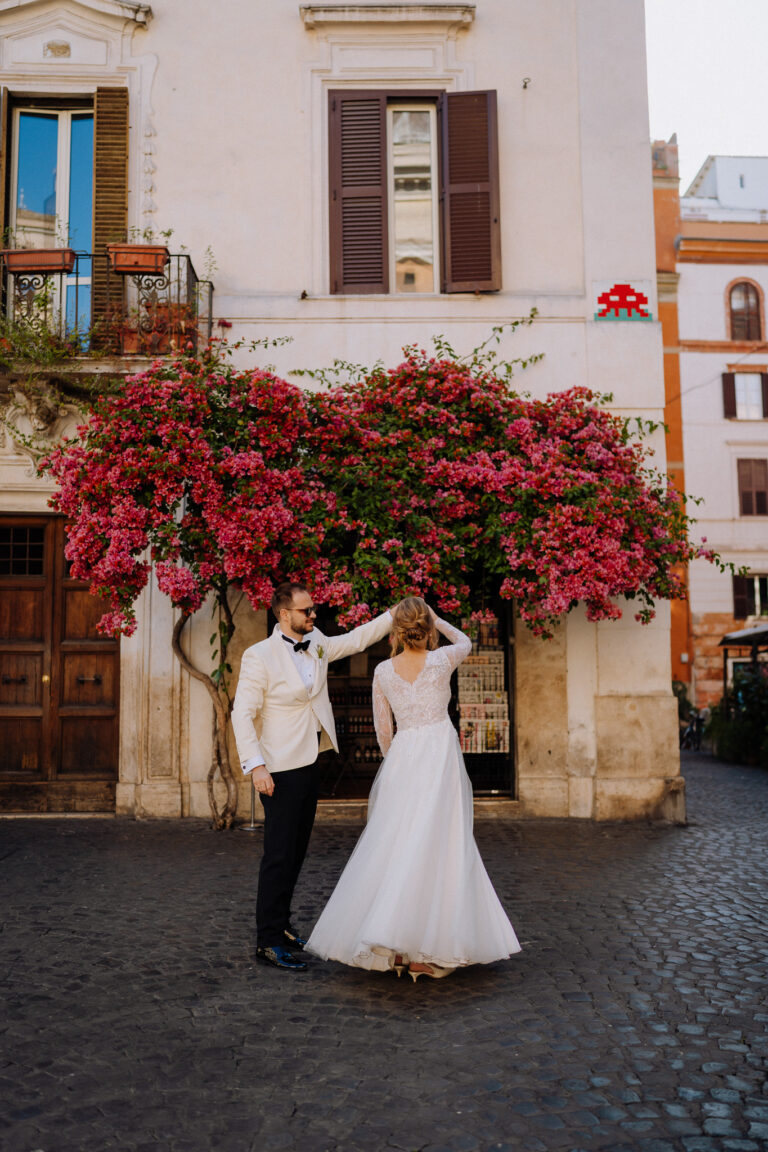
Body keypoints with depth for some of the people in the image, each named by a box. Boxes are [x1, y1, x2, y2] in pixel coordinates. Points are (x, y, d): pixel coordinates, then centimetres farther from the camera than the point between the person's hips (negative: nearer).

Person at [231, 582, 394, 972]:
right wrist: (255, 765, -21)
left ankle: (279, 922, 30)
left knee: (296, 851, 15)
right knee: (279, 855, -3)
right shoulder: (259, 656, -14)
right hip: (280, 771, -8)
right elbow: (242, 713, -15)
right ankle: (268, 940, 7)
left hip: (309, 765, 8)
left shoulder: (316, 644, 6)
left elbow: (356, 639, 19)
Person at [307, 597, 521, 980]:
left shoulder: (383, 672, 1)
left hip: (401, 759, 3)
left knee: (397, 847, 10)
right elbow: (465, 642, 19)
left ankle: (398, 948, 16)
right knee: (437, 850, 1)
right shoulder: (441, 660, -5)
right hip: (440, 757, -3)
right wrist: (436, 618, 17)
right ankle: (423, 951, 1)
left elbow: (383, 732, 7)